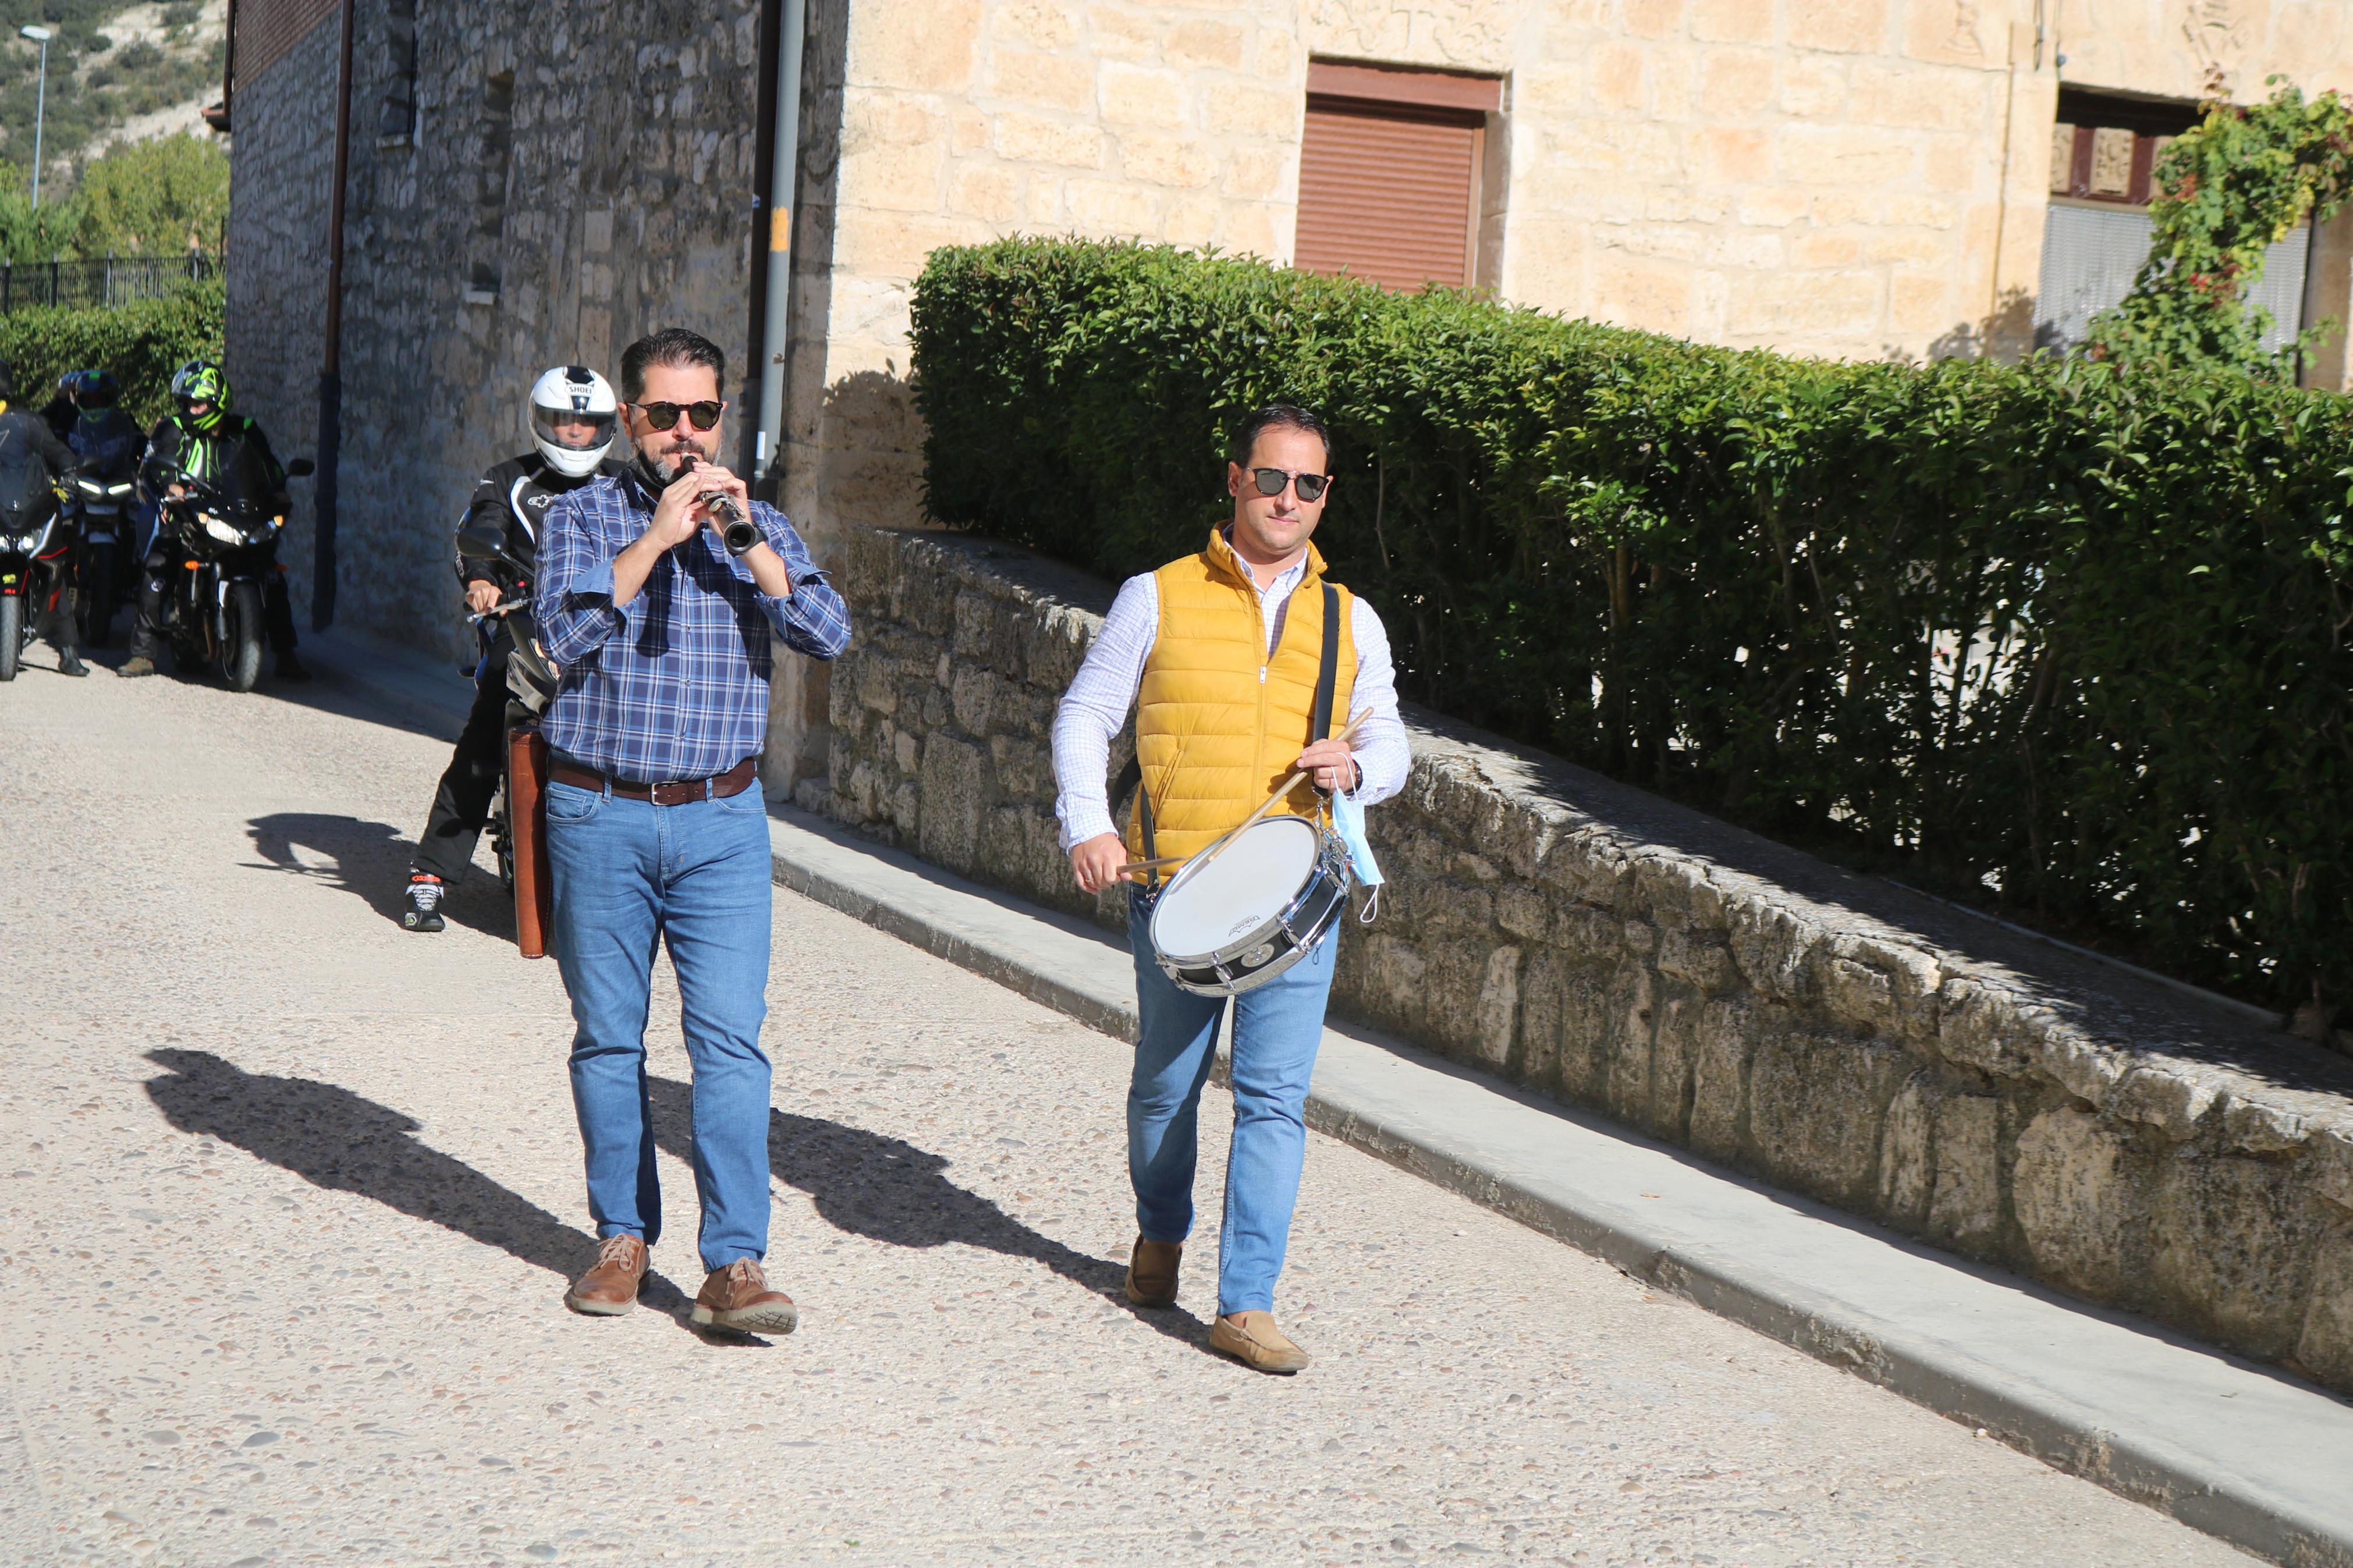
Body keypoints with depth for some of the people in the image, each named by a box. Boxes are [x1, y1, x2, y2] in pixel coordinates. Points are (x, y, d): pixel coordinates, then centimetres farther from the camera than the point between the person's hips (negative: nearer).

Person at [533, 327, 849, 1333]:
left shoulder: (757, 527, 9)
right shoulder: (584, 517, 4)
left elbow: (828, 636, -6)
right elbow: (566, 634, -13)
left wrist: (745, 536, -15)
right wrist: (655, 538, -17)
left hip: (722, 821, 0)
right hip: (600, 815, 0)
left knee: (731, 1039, -8)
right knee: (608, 1039, 7)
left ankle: (734, 1265, -9)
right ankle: (623, 1238, 21)